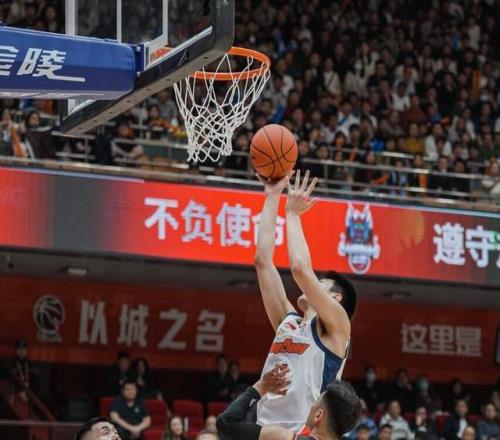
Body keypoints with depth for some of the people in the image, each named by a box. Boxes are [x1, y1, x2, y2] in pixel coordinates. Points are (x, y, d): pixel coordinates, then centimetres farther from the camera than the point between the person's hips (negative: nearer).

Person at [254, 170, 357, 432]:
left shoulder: (336, 326, 3)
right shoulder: (288, 321, 20)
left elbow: (300, 268, -11)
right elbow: (263, 260, 17)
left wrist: (293, 214, 2)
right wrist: (272, 197, 17)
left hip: (304, 432, -7)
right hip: (264, 431, 7)